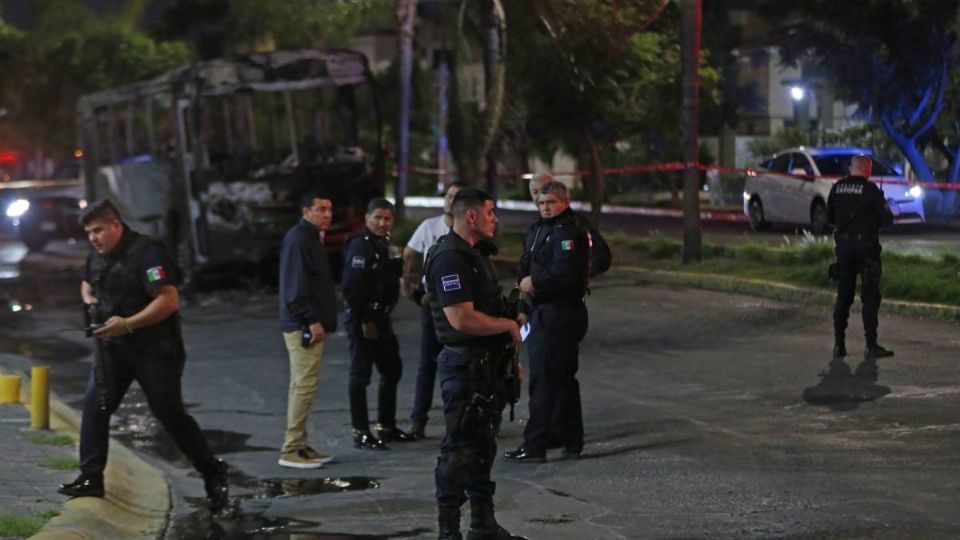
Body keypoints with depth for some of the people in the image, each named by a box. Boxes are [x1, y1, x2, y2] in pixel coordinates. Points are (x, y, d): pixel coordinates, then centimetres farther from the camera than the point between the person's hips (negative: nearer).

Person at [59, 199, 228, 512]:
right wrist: (89, 299, 3)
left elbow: (169, 301, -27)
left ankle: (213, 475, 10)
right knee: (95, 404, -3)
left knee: (170, 413, -3)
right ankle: (90, 478, 5)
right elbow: (86, 283, 28)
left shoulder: (146, 252, -20)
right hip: (114, 347, 7)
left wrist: (127, 324, -30)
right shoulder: (98, 255, 7)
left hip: (154, 349, -7)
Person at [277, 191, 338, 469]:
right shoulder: (298, 239, -14)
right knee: (305, 385, -11)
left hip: (309, 324, 11)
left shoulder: (311, 238, 19)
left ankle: (299, 446, 19)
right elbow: (296, 285, -22)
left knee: (302, 385, 13)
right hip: (304, 326, -11)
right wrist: (312, 319, -24)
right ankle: (291, 450, -9)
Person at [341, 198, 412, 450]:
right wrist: (365, 320, -22)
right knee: (360, 375, -3)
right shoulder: (361, 244, -15)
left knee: (392, 370, 16)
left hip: (380, 316, 10)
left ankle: (386, 427, 27)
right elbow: (351, 286, -23)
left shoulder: (381, 244, 14)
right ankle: (361, 433, 1)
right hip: (363, 318, -10)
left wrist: (397, 265, 6)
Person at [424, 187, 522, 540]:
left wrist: (509, 349, 15)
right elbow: (462, 319, -27)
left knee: (483, 445, 17)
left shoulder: (474, 255, 15)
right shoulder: (449, 258, -18)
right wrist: (508, 325, -14)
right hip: (465, 365, -10)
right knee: (460, 448, -5)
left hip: (486, 363, 10)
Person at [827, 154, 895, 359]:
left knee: (843, 296, 12)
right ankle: (871, 346, -5)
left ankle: (839, 344, 11)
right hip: (866, 244, -5)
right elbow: (887, 218, -10)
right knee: (870, 297, -1)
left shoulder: (837, 188, 4)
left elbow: (829, 217, 12)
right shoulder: (870, 189, -11)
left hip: (843, 244, 5)